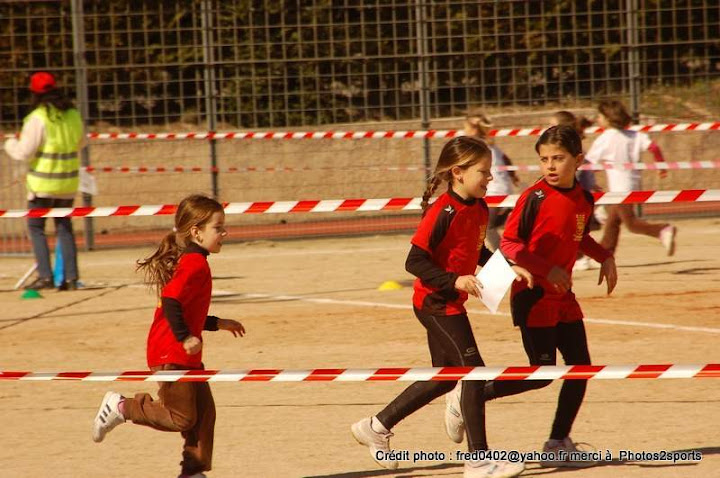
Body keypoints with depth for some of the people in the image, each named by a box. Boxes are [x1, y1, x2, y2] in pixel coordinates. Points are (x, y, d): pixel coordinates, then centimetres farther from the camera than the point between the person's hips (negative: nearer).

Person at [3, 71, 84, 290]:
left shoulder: (38, 118, -16)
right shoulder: (72, 115, 4)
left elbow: (24, 152, -17)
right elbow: (80, 142, 20)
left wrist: (10, 144, 3)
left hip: (43, 184, -6)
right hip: (68, 182, 6)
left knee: (36, 227, 5)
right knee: (64, 228, 14)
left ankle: (45, 276, -5)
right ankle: (71, 277, 8)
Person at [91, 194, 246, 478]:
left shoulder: (189, 262, 16)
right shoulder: (195, 264, -17)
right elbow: (171, 301, -29)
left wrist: (218, 324, 24)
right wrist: (185, 337, -26)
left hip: (187, 358, 11)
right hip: (171, 356, -11)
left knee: (204, 412, 10)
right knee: (182, 418, -6)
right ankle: (122, 407, 5)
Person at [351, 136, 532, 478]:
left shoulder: (479, 209, 6)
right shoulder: (443, 212, -20)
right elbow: (415, 261, -22)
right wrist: (454, 281, -29)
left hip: (451, 303, 10)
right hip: (436, 303, -10)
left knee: (445, 376, 18)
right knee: (473, 371, -9)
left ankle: (377, 427, 30)